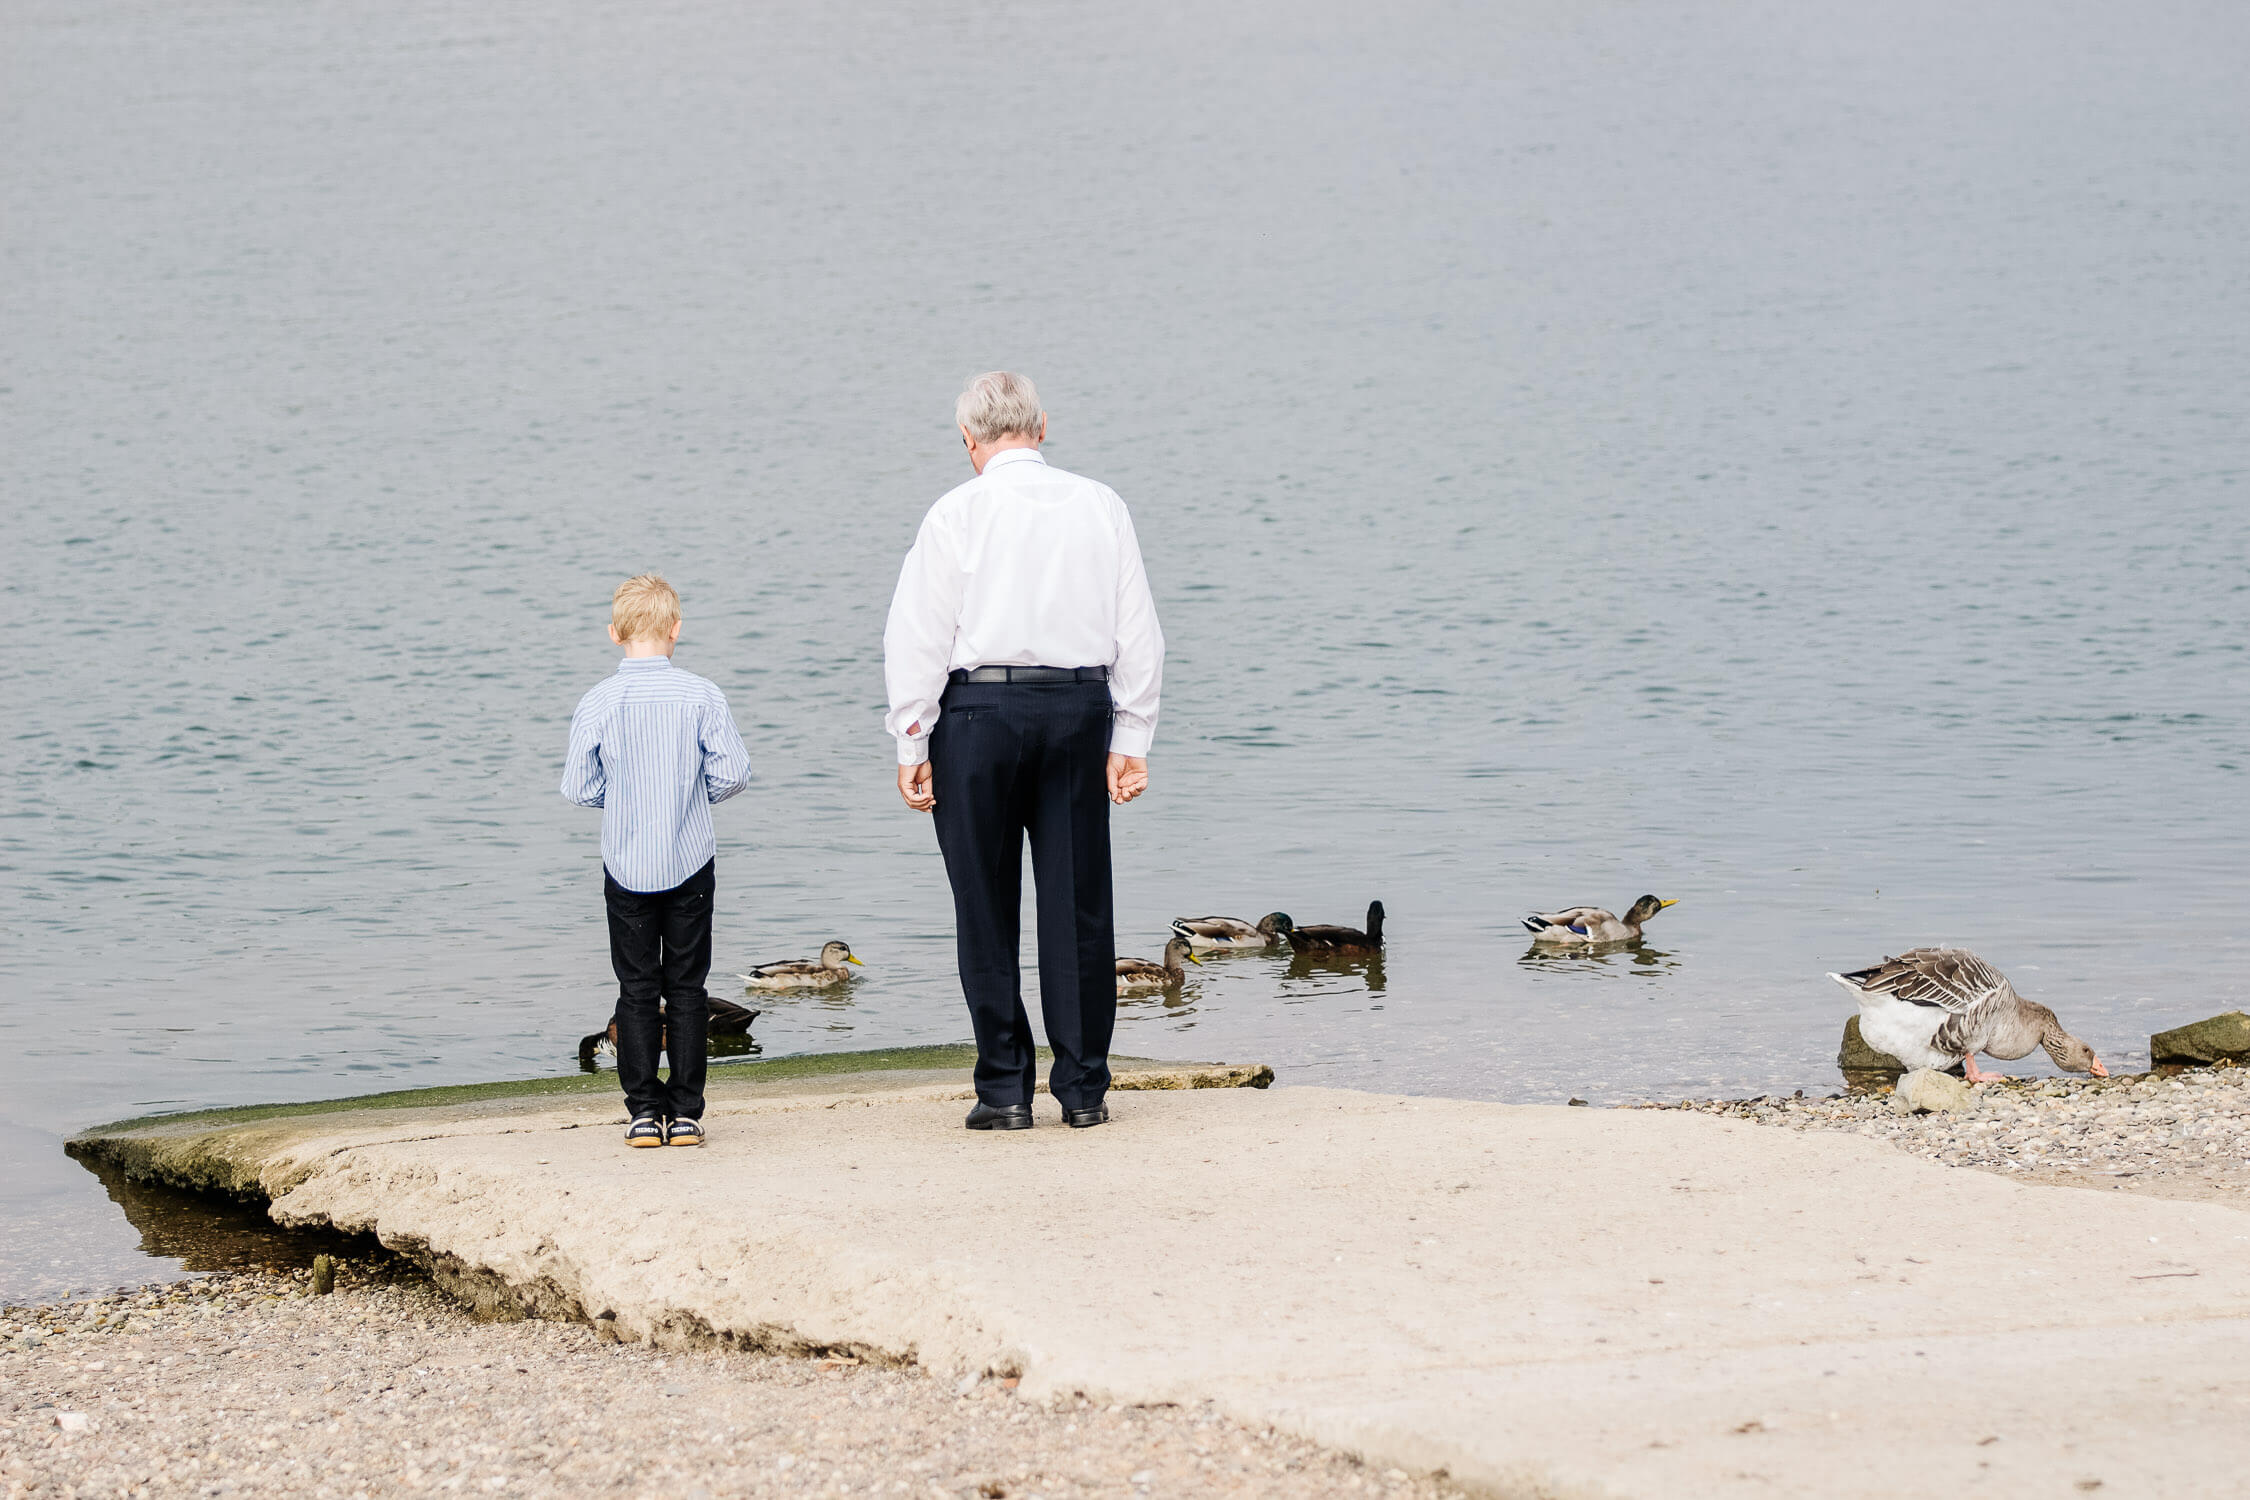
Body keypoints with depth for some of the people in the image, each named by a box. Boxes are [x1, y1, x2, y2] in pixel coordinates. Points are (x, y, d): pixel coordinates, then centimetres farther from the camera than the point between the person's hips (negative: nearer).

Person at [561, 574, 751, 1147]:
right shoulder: (702, 696, -7)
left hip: (626, 867, 0)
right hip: (691, 863, 0)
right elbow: (732, 773, -6)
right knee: (687, 987, 7)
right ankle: (685, 1112, 6)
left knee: (637, 989, 7)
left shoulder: (597, 703, -7)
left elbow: (579, 788, -4)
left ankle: (643, 1111, 5)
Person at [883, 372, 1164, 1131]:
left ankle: (1004, 1088, 4)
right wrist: (1131, 738, 11)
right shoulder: (1100, 506, 7)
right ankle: (1083, 1086, 8)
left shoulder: (958, 513, -3)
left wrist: (911, 742, 0)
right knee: (1078, 904, 7)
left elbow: (918, 635, -5)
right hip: (1079, 706, 3)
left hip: (981, 708, -3)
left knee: (986, 908, 4)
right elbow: (1138, 631, 7)